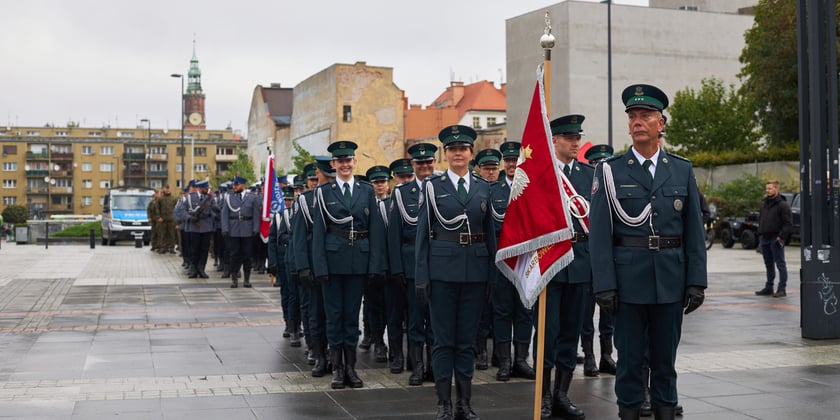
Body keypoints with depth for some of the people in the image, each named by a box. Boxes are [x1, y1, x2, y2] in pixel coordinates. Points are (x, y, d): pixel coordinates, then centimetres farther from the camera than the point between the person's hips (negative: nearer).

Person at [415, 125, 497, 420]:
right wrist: (421, 276, -6)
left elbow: (490, 233, 11)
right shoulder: (432, 186, 2)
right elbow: (422, 233, 0)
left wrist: (491, 275, 7)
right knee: (444, 339, 2)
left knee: (467, 339, 8)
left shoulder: (483, 187, 9)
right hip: (442, 269, -2)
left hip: (475, 270, 2)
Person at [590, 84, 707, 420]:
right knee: (629, 357, 6)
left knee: (666, 358, 12)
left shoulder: (683, 170, 7)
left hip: (672, 279, 2)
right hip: (629, 279, -2)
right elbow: (600, 232, -5)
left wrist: (697, 281, 0)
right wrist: (604, 285, -10)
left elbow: (694, 230, 6)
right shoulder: (610, 171, -1)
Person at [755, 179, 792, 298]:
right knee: (768, 265, 13)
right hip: (764, 239, 8)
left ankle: (782, 289, -2)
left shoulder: (783, 205, -7)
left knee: (780, 264, -4)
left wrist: (781, 236, -18)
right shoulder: (764, 204, 17)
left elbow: (788, 224, -11)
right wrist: (760, 235, 13)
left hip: (776, 239, -8)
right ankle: (768, 288, 19)